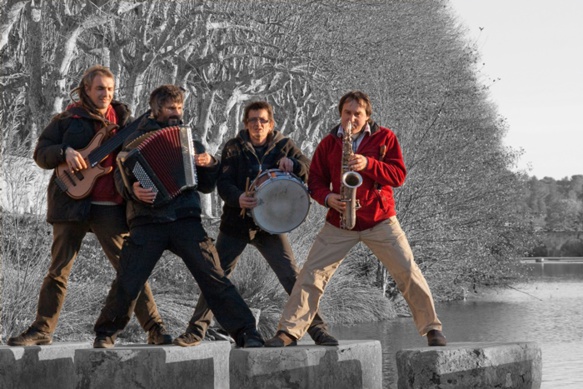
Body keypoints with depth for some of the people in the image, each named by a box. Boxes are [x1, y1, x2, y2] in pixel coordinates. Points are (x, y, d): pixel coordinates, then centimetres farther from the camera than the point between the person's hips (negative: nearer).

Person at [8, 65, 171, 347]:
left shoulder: (122, 118, 13)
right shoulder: (68, 120, 7)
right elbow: (40, 153, 5)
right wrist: (65, 152, -14)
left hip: (110, 207, 0)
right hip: (72, 204, 0)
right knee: (58, 269, 4)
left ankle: (155, 329, -3)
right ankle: (42, 330, 14)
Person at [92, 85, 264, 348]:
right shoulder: (137, 139, 14)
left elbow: (206, 186, 22)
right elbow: (120, 176, 6)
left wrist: (209, 165, 1)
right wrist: (133, 189, -17)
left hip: (186, 220, 2)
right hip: (148, 223, -1)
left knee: (214, 277, -10)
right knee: (127, 282, -8)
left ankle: (246, 334, -8)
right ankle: (105, 334, 12)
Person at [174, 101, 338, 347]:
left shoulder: (284, 146, 6)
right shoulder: (234, 148, 3)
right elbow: (223, 183, -7)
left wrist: (293, 165, -23)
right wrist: (238, 198, -29)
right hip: (235, 225, 0)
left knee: (293, 279, -8)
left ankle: (317, 329, -2)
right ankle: (195, 331, 12)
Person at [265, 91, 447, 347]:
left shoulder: (384, 137, 0)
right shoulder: (328, 143, 5)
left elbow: (399, 175, -7)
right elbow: (315, 180, 9)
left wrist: (369, 164, -22)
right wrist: (327, 197, -13)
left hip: (379, 220, -1)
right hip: (339, 222, 1)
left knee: (408, 273, -7)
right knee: (312, 275, -6)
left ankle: (432, 328, 6)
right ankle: (289, 331, -1)